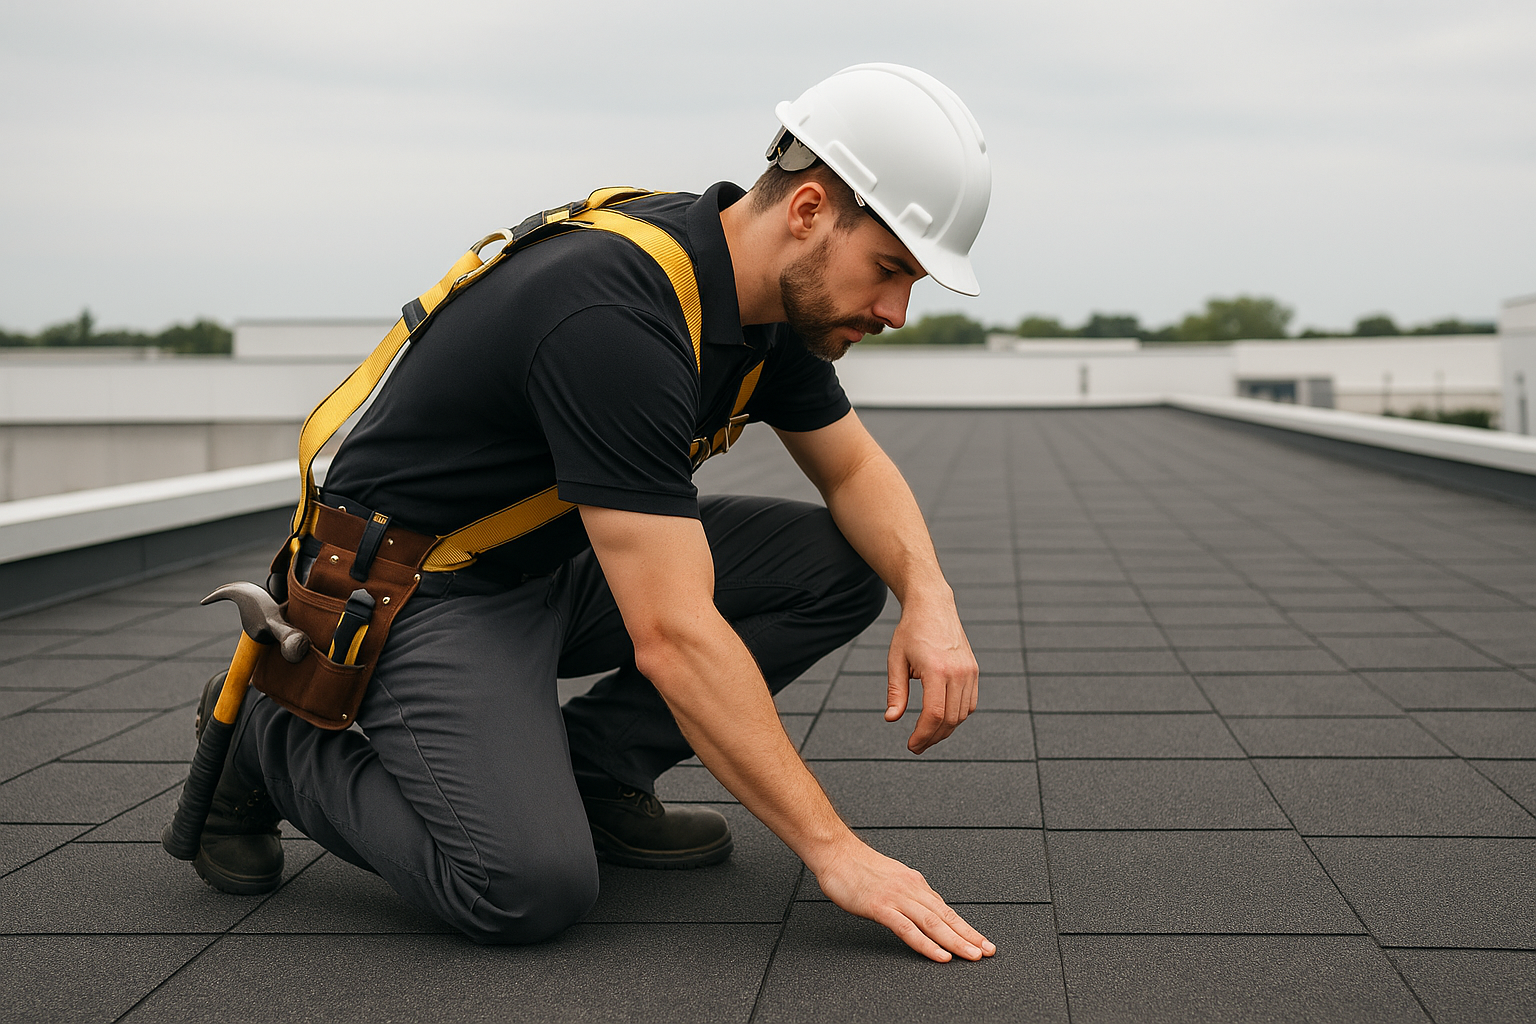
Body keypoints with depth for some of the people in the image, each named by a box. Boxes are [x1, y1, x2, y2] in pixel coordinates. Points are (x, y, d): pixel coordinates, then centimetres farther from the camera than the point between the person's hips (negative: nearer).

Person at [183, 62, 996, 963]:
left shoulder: (770, 288, -5)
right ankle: (272, 743, -1)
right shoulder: (613, 317, -33)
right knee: (533, 887, -28)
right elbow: (673, 636, -36)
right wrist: (833, 847, -33)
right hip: (424, 586, -8)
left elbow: (855, 469, 9)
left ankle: (587, 771, 5)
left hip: (562, 560, 9)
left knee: (839, 565, -4)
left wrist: (931, 600, -12)